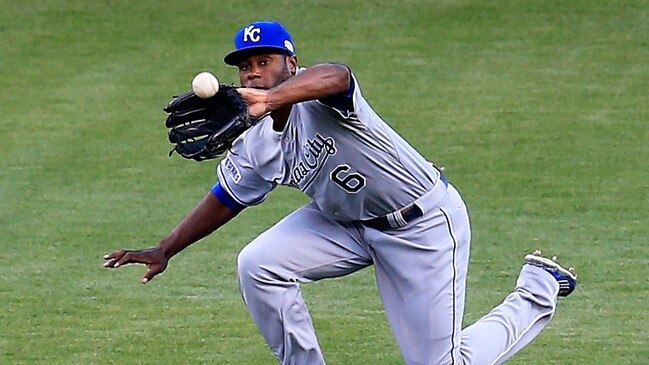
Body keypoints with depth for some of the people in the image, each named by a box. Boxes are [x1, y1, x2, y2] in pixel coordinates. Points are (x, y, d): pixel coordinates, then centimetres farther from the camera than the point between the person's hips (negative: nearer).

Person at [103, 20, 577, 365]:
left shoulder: (317, 98, -27)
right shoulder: (256, 147, -4)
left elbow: (334, 76, -53)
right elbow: (225, 199, 12)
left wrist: (271, 100, -72)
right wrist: (165, 250, 5)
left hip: (425, 224, -7)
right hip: (348, 223, 7)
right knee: (258, 265, -15)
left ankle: (539, 287, 20)